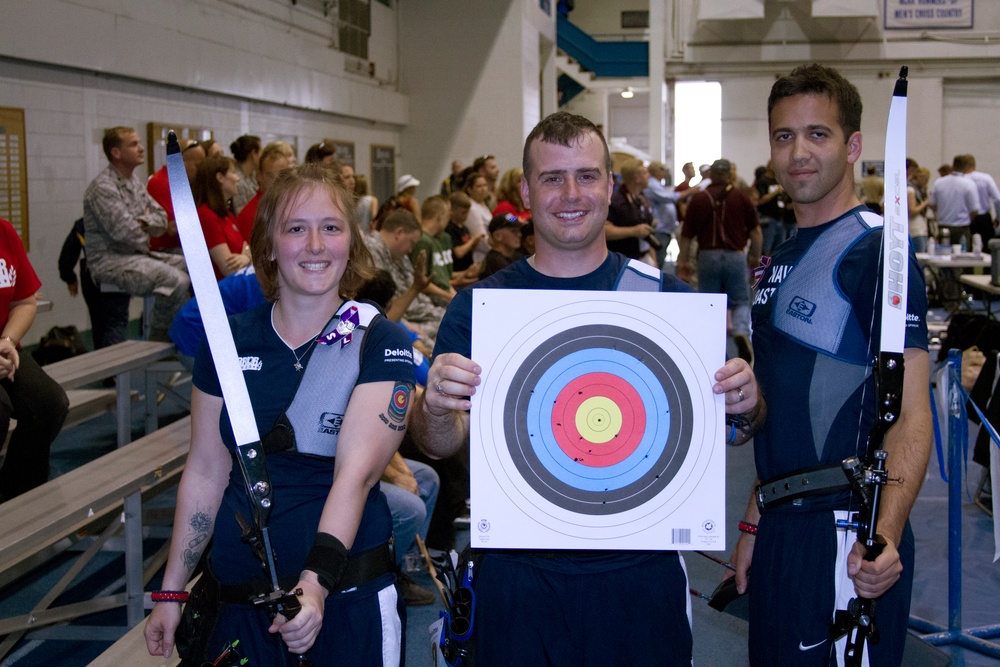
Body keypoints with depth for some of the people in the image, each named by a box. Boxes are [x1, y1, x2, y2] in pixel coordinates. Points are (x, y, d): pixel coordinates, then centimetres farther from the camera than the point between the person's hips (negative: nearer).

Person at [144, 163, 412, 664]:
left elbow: (356, 471, -21)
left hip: (346, 598, -3)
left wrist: (316, 583, -33)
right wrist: (173, 590, 7)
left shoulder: (381, 344, -9)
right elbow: (206, 473, 7)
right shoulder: (228, 341, 2)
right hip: (234, 596, 3)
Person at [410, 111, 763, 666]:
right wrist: (437, 411, -28)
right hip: (520, 574, 0)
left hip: (642, 574, 1)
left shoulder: (664, 295, -1)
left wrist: (746, 401, -17)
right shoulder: (479, 305, -2)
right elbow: (440, 446, -6)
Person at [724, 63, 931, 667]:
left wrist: (886, 535, -34)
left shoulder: (876, 251, -14)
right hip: (782, 528, 8)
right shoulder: (784, 255, 12)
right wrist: (754, 523, 17)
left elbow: (911, 414, -20)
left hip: (846, 541, -8)